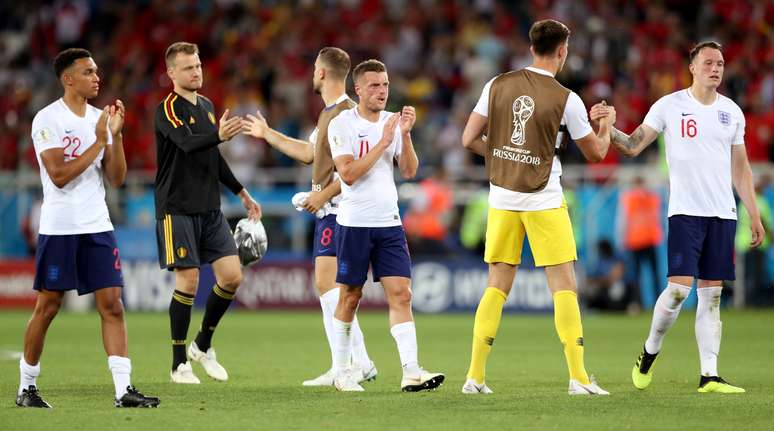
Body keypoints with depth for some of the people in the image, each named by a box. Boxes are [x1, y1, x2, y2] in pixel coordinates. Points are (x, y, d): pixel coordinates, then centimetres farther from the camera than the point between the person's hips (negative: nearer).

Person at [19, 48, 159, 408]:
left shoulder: (100, 118, 10)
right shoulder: (48, 119, -8)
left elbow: (117, 178, 7)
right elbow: (59, 175, -17)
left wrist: (116, 135, -4)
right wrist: (99, 141, -15)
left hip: (97, 226, 5)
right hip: (59, 226, -5)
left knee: (111, 304, -4)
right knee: (47, 307, 2)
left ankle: (123, 389, -8)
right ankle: (26, 387, 16)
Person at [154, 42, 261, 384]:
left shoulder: (206, 105, 14)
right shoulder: (168, 109, -9)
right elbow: (188, 144, -29)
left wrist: (241, 193, 26)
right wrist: (219, 135, -46)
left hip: (210, 208, 7)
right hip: (177, 209, -7)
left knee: (232, 276, 0)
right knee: (188, 281, -8)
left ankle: (203, 345, 19)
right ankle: (179, 363, 3)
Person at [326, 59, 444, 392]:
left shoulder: (393, 121, 9)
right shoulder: (342, 124, -6)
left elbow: (410, 171, 2)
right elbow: (348, 174, -16)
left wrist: (405, 134, -11)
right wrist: (383, 143, -18)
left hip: (389, 223, 4)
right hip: (354, 223, -4)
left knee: (400, 294, -6)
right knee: (350, 296, 4)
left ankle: (411, 372, -14)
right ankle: (340, 370, 17)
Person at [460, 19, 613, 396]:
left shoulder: (497, 85, 0)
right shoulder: (565, 99, -8)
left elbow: (469, 140, 3)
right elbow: (595, 153, 4)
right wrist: (606, 124, 23)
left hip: (501, 198, 4)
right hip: (544, 201, -4)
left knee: (497, 286, 10)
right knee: (564, 285, 2)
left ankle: (475, 376, 8)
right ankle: (578, 377, -3)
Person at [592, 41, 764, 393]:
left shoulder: (732, 112, 11)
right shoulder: (670, 106, 0)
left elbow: (741, 168, 16)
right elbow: (633, 146, 0)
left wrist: (754, 215, 13)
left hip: (723, 214, 4)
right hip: (685, 211, -4)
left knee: (711, 294, 2)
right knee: (679, 287, -13)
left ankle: (709, 376, 0)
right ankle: (649, 352, 11)